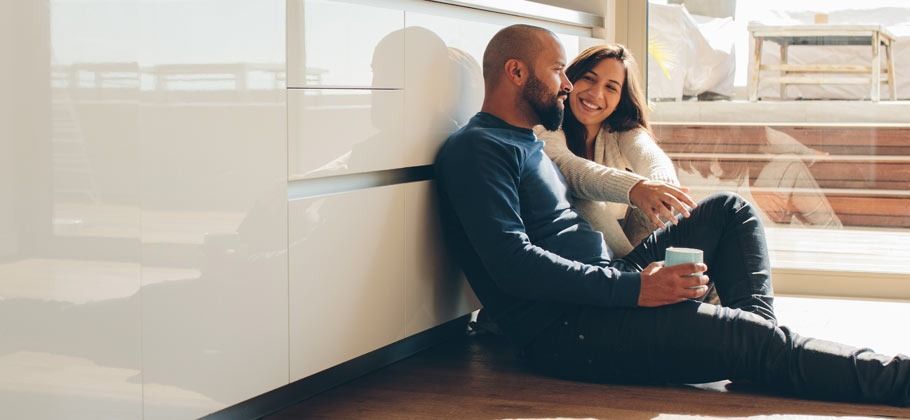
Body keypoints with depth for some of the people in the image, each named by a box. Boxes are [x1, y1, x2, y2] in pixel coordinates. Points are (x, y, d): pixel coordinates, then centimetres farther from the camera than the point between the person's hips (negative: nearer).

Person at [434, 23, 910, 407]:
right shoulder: (475, 148, -12)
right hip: (563, 330, -11)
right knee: (759, 341, -22)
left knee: (729, 210, 11)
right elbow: (513, 263, -24)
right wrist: (633, 287, -26)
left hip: (606, 289, 11)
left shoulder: (526, 143, 21)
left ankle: (754, 329, -10)